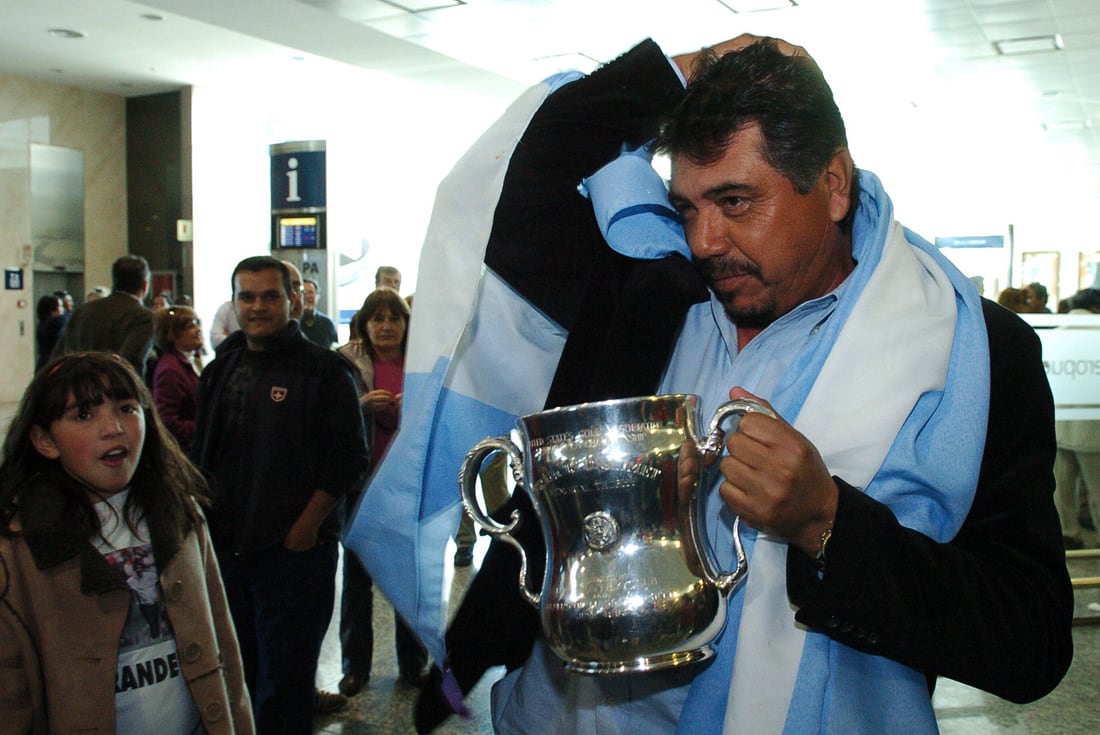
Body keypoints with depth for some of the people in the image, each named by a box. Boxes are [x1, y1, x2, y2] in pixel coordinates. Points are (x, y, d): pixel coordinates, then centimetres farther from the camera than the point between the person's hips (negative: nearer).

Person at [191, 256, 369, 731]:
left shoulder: (323, 370, -6)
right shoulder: (221, 371, 12)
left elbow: (349, 459, -10)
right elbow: (201, 456, 20)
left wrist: (305, 529, -14)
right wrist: (206, 523, 10)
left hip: (295, 551, -6)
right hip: (227, 549, 6)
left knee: (284, 683, 2)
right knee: (236, 677, 16)